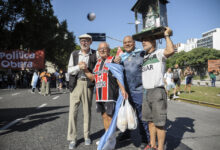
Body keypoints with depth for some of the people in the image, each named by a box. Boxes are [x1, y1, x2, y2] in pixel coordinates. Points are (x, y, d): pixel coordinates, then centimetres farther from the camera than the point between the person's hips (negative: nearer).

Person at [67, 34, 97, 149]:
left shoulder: (95, 54, 5)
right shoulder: (74, 54, 11)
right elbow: (69, 70, 6)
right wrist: (79, 66, -10)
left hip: (88, 84, -1)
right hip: (75, 84, 1)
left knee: (87, 111, 8)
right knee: (73, 111, -1)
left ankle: (87, 136, 22)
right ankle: (72, 139, 10)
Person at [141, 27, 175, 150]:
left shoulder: (159, 53, -4)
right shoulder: (145, 57, 19)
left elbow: (171, 50, -26)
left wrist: (167, 35, -10)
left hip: (158, 91, -8)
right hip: (147, 92, 8)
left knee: (159, 122, -2)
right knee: (150, 121, 15)